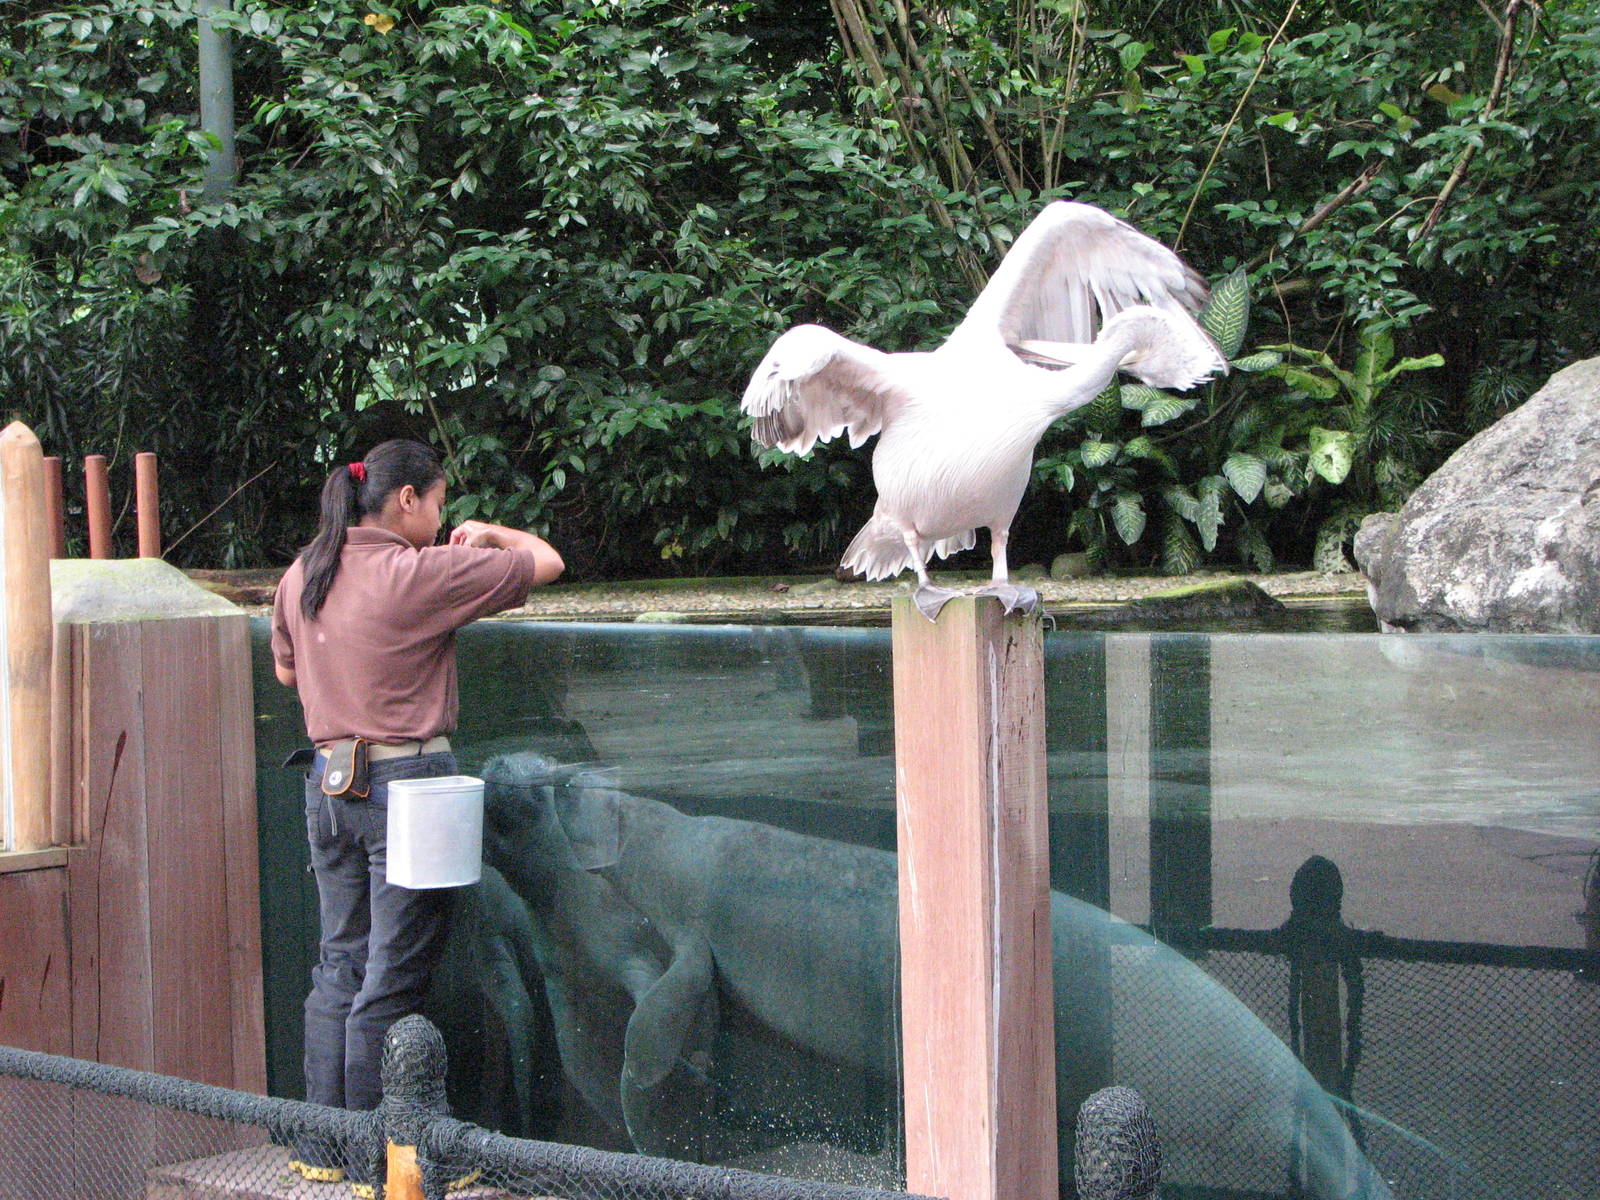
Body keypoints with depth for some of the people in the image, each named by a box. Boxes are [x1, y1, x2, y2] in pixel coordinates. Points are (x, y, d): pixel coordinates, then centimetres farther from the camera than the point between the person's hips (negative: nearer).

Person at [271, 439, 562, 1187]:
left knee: (340, 963, 15)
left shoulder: (301, 576, 7)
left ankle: (321, 1144, 19)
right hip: (406, 785, -7)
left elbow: (287, 670, 23)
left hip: (329, 781, 7)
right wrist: (491, 534, 12)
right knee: (394, 979, 0)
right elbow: (546, 563, -7)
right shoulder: (420, 574, -13)